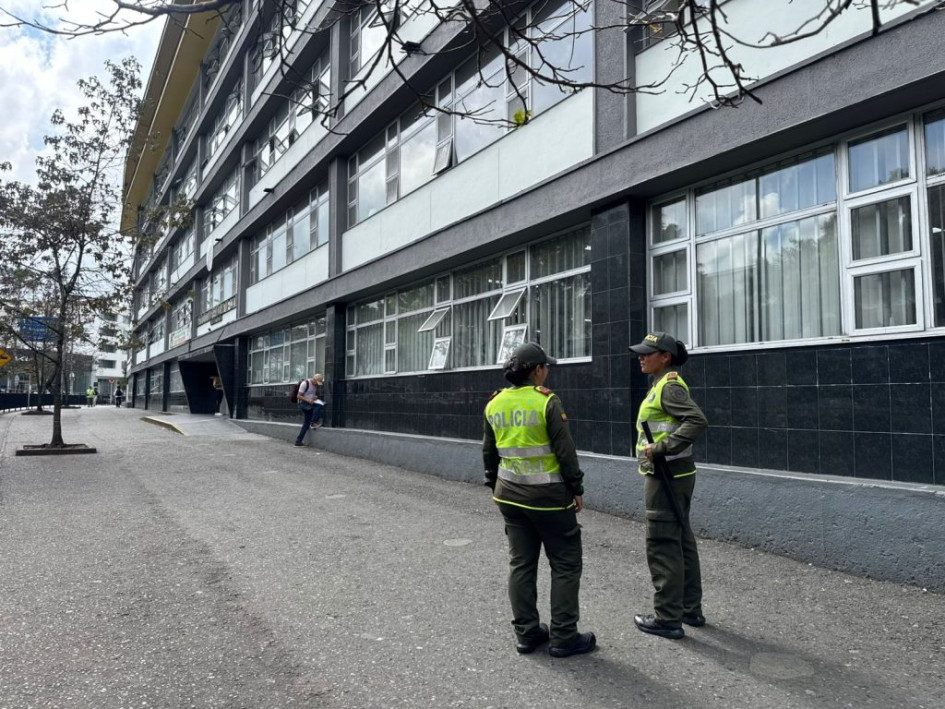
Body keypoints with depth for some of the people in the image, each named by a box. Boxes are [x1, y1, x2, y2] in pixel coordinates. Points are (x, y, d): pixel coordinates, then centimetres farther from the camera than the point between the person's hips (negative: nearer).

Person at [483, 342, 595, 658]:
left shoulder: (494, 404, 3)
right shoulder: (547, 402, -14)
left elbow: (489, 452, 10)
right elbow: (565, 450, -13)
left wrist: (494, 485, 22)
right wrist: (577, 488, -3)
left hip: (509, 493, 6)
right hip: (548, 495, -6)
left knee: (521, 563, 14)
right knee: (565, 563, 8)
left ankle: (526, 634, 21)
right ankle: (563, 637, 12)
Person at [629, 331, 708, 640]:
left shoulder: (669, 386, -16)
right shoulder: (665, 384, 13)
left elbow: (697, 420, -28)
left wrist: (661, 447, -27)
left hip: (667, 476, -10)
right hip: (675, 475, 10)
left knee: (662, 546, -3)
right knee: (681, 541, 16)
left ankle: (668, 619, 7)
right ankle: (691, 609, 27)